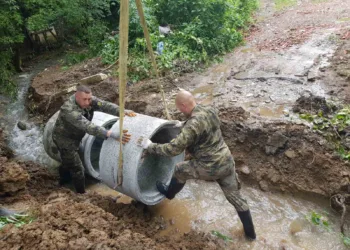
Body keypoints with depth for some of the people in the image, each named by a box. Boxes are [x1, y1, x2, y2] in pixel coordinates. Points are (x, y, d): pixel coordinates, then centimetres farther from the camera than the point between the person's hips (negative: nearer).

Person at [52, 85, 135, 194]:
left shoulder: (89, 100, -17)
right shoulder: (70, 110, -40)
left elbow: (104, 105, -28)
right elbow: (89, 127, -51)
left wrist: (122, 111, -46)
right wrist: (112, 134, -61)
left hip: (74, 137, 8)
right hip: (64, 139, -8)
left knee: (68, 162, 30)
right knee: (77, 168, -2)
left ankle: (63, 181, 56)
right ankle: (82, 194, 17)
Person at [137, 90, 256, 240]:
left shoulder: (192, 125, -25)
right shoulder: (211, 111, -1)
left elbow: (174, 148, -23)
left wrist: (150, 146, -12)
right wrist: (184, 126, 27)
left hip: (210, 168, -7)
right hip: (227, 161, 7)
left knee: (180, 170, 19)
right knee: (235, 196, 21)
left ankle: (169, 193, 47)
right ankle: (250, 232, 35)